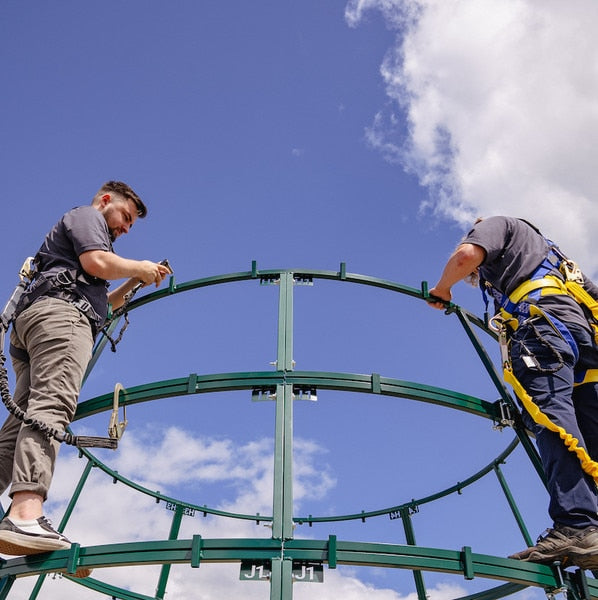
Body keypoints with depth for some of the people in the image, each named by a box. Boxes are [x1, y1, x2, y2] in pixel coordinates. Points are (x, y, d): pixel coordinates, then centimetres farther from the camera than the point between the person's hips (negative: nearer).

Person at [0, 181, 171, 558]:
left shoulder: (82, 228, 42)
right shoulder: (86, 216, 14)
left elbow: (100, 303, 42)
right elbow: (98, 263, -7)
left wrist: (134, 282, 32)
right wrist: (139, 267, 8)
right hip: (59, 312, -10)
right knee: (52, 404, -27)